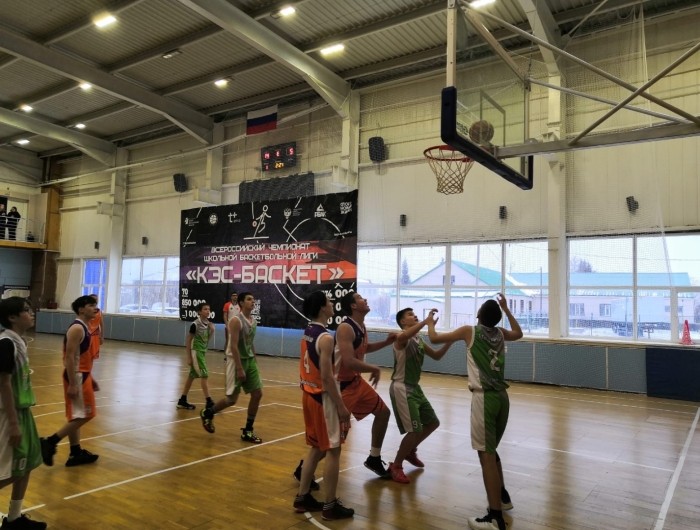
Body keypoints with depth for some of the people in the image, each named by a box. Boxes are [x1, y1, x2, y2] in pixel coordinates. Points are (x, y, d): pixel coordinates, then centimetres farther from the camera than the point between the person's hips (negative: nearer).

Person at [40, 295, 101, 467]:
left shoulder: (84, 328, 14)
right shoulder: (77, 329, -17)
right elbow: (70, 358, -22)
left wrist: (90, 378, 23)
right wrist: (72, 384, -24)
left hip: (82, 376, 10)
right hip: (77, 377, -10)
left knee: (77, 417, 14)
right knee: (83, 415, -7)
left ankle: (76, 453, 21)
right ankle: (49, 442, -1)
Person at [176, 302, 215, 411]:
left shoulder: (208, 324, 4)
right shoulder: (195, 324, -16)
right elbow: (188, 341, -13)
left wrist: (212, 330, -5)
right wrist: (189, 357, -13)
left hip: (203, 351, 8)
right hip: (195, 352, -8)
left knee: (192, 376, 13)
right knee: (204, 375, -11)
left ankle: (182, 401, 23)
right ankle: (209, 402, -9)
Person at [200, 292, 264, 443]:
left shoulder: (253, 321, 9)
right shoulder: (236, 321, -17)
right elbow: (234, 346, -21)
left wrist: (254, 362, 16)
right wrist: (239, 369, -25)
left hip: (250, 360, 8)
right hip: (236, 361, -8)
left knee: (257, 394, 2)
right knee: (232, 399, -2)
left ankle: (247, 431, 13)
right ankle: (207, 413, 26)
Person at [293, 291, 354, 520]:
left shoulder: (307, 333, 8)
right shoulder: (325, 338, -20)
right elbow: (326, 377, -22)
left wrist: (338, 358, 17)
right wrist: (341, 407, -18)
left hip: (309, 394, 9)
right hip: (323, 398, -9)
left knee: (316, 448, 19)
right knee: (333, 450, 2)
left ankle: (302, 497, 26)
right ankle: (330, 506, 11)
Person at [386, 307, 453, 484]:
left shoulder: (418, 340, 13)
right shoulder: (402, 338, -16)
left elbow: (437, 356, 20)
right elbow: (403, 336, -43)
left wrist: (449, 342, 3)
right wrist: (426, 321, -41)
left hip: (415, 387, 10)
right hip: (401, 388, -10)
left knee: (433, 423, 18)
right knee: (415, 430, -12)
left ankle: (410, 451, 37)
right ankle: (396, 466, 6)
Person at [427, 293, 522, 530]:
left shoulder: (469, 331, -4)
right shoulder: (500, 333, 11)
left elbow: (434, 338, 1)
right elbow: (518, 333, 35)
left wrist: (430, 322, 21)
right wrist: (506, 309, 39)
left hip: (484, 397, -7)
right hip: (502, 396, 7)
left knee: (486, 455, -5)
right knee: (491, 451, 24)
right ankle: (502, 497, 38)